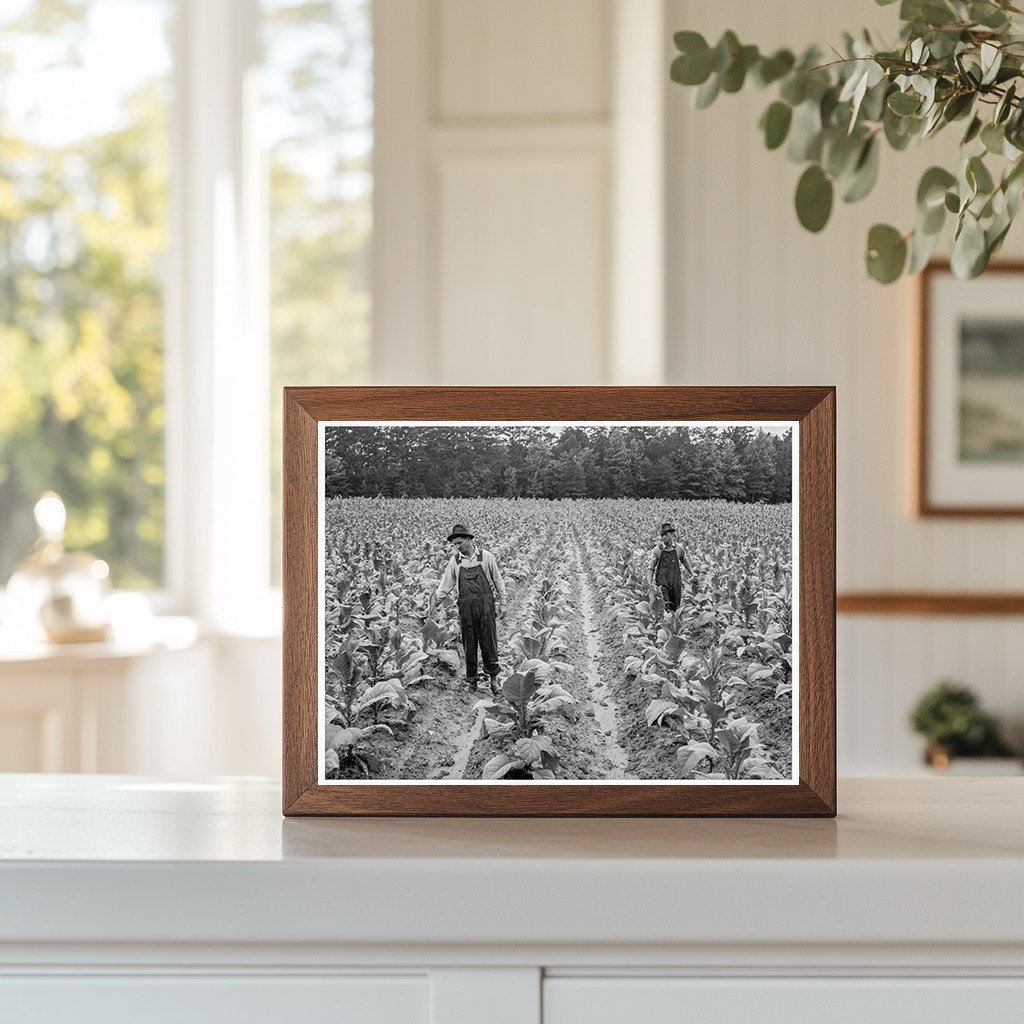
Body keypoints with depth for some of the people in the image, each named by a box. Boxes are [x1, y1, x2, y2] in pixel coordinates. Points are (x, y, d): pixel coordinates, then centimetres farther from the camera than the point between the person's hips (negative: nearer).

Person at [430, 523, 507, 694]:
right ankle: (472, 679, 12)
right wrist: (435, 600, 1)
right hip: (466, 606, 2)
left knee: (489, 641, -3)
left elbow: (498, 582, 7)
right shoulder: (455, 561, 7)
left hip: (485, 603, -2)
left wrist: (502, 604, 6)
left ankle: (493, 677, 5)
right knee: (469, 643, 4)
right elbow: (446, 585, 12)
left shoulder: (486, 557, 1)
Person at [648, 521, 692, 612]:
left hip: (676, 582, 3)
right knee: (665, 606, -15)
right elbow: (651, 568, 2)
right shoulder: (657, 549, -4)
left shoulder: (679, 548, 3)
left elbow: (685, 561, 21)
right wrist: (651, 582, -9)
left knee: (676, 608, 7)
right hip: (662, 583, -3)